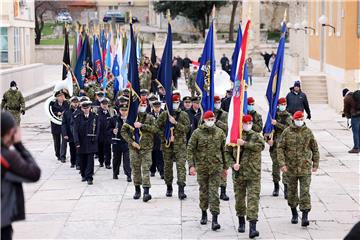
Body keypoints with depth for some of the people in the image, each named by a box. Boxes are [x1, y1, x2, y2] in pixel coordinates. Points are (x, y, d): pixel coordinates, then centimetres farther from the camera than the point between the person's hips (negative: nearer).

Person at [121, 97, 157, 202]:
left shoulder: (150, 118, 4)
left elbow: (155, 128, -12)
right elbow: (123, 131, 4)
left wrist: (142, 125, -18)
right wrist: (131, 142, -7)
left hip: (146, 147, -1)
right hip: (134, 147, 1)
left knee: (146, 168, -10)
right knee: (135, 169, 7)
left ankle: (146, 191, -16)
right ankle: (137, 190, 21)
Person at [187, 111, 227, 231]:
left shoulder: (220, 133, 4)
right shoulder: (197, 133, -2)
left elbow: (224, 150, 12)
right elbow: (190, 149, -3)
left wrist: (225, 167, 13)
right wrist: (191, 165, -12)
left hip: (216, 167, 0)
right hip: (202, 167, 0)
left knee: (214, 192, -6)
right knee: (203, 191, 12)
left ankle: (215, 220, -9)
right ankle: (204, 214, 30)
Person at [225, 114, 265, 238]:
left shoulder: (256, 136, 2)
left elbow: (261, 146, -19)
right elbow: (227, 152, 7)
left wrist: (244, 143, -21)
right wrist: (233, 164, -9)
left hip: (254, 174, -2)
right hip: (238, 173, 2)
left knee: (253, 198, -10)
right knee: (239, 198, 12)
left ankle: (252, 227, -15)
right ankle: (241, 222, 32)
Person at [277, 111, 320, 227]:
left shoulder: (308, 132, 1)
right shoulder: (287, 132, -2)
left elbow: (315, 149, 10)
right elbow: (280, 148, -3)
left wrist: (315, 164, 9)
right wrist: (282, 164, -12)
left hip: (305, 167, -1)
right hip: (291, 167, 1)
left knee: (305, 191, -8)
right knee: (292, 191, 12)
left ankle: (305, 216, -10)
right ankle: (294, 213, 30)